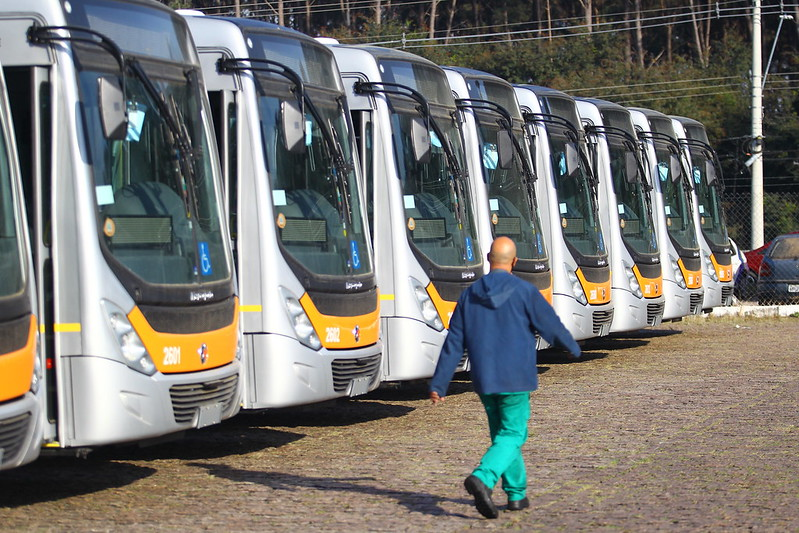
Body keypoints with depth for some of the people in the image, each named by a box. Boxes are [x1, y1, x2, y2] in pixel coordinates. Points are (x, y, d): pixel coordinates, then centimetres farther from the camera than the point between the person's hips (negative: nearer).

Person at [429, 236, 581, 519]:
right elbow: (551, 326, -1)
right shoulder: (524, 291, -9)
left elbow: (453, 344, 3)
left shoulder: (470, 295, 3)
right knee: (512, 435, -2)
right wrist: (573, 348, 19)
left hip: (484, 380, 5)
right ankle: (482, 478, -26)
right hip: (515, 379, -5)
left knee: (503, 433, 18)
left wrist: (438, 384, 5)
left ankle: (516, 494, 22)